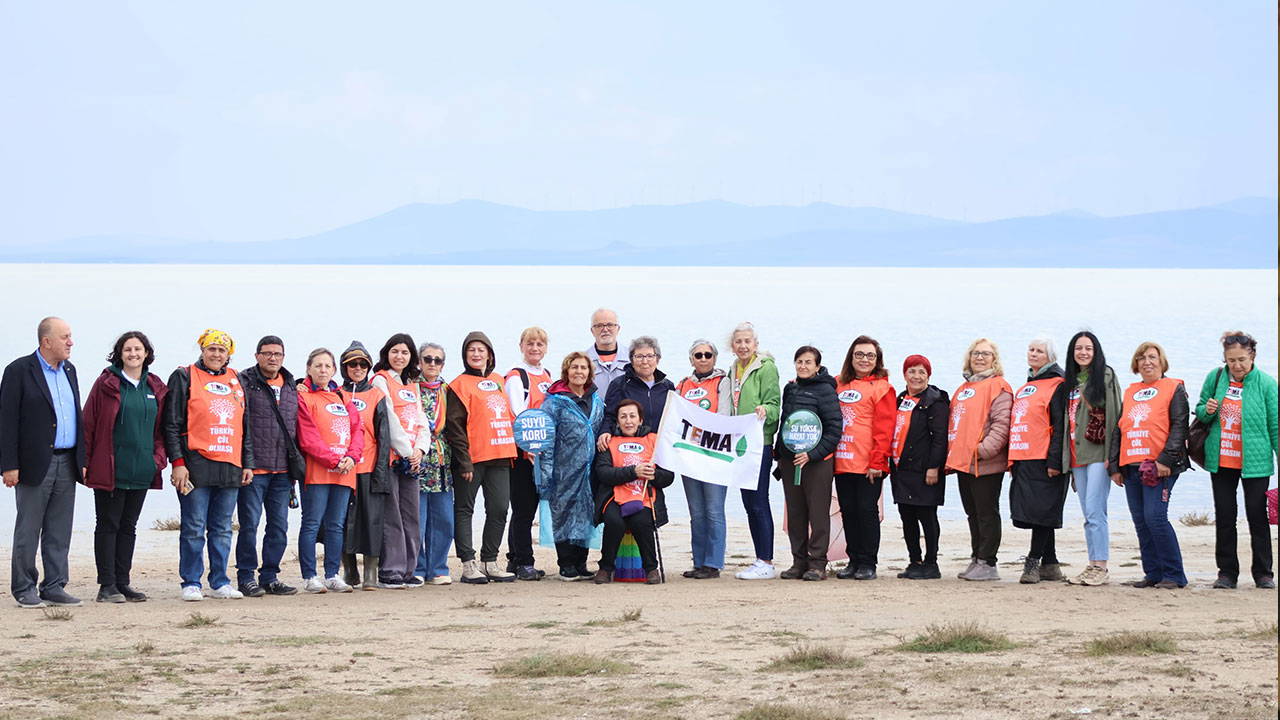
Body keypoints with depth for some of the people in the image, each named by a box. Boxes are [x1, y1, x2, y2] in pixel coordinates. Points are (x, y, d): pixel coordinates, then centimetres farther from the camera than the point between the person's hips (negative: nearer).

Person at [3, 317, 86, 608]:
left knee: (59, 532, 8)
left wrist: (82, 460, 12)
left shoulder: (68, 370, 13)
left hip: (66, 463, 6)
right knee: (28, 530, 0)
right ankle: (24, 589, 7)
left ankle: (54, 587, 14)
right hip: (35, 464, -6)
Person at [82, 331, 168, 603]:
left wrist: (159, 457, 2)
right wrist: (85, 462, -8)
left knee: (128, 526, 10)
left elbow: (161, 427, 15)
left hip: (142, 470, 5)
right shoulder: (106, 383, -2)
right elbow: (88, 424, -3)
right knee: (108, 525, -1)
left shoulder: (156, 388, 11)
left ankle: (122, 583, 15)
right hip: (110, 469, -4)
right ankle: (107, 586, 0)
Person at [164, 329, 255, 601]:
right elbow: (172, 424, -3)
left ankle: (220, 583, 13)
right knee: (194, 528, -3)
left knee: (222, 529, 8)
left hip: (230, 467, 5)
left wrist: (248, 464, 14)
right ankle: (191, 584, 2)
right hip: (196, 464, -5)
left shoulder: (236, 381, 17)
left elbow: (246, 426, 21)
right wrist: (177, 462, -11)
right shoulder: (184, 377, 2)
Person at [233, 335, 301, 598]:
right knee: (249, 524, -2)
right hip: (253, 468, -5)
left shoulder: (291, 387, 15)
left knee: (279, 526, 7)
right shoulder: (244, 382, -3)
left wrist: (295, 463, 17)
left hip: (283, 469, 6)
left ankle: (270, 576, 15)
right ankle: (246, 577, 5)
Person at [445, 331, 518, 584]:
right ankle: (468, 564, 1)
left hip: (499, 457, 6)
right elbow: (454, 425, -8)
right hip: (472, 458, -6)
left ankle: (490, 562, 14)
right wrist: (463, 460, -15)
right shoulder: (461, 384, -3)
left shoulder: (498, 381, 17)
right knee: (464, 508, 0)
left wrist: (512, 450, 16)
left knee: (499, 508, 6)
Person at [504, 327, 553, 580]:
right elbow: (518, 414, -15)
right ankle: (523, 563, -5)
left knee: (530, 506, 11)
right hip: (522, 451, -7)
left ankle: (514, 560, 18)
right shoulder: (516, 377, -7)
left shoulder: (547, 376, 17)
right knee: (523, 507, -7)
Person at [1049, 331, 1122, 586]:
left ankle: (1100, 567, -9)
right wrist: (1056, 459, 16)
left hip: (1098, 453, -6)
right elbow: (1061, 422, 20)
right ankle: (1093, 566, 10)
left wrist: (1113, 455, -16)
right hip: (1076, 455, 6)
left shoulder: (1106, 376, -1)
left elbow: (1115, 414, -8)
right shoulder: (1069, 383, 18)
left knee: (1094, 510, -12)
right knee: (1089, 514, 7)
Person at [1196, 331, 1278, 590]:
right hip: (1221, 460, 3)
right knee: (1224, 516, 7)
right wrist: (1207, 411, -10)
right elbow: (1199, 412, 14)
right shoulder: (1215, 378, 2)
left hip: (1255, 461, -3)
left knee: (1257, 516, 1)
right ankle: (1227, 572, 15)